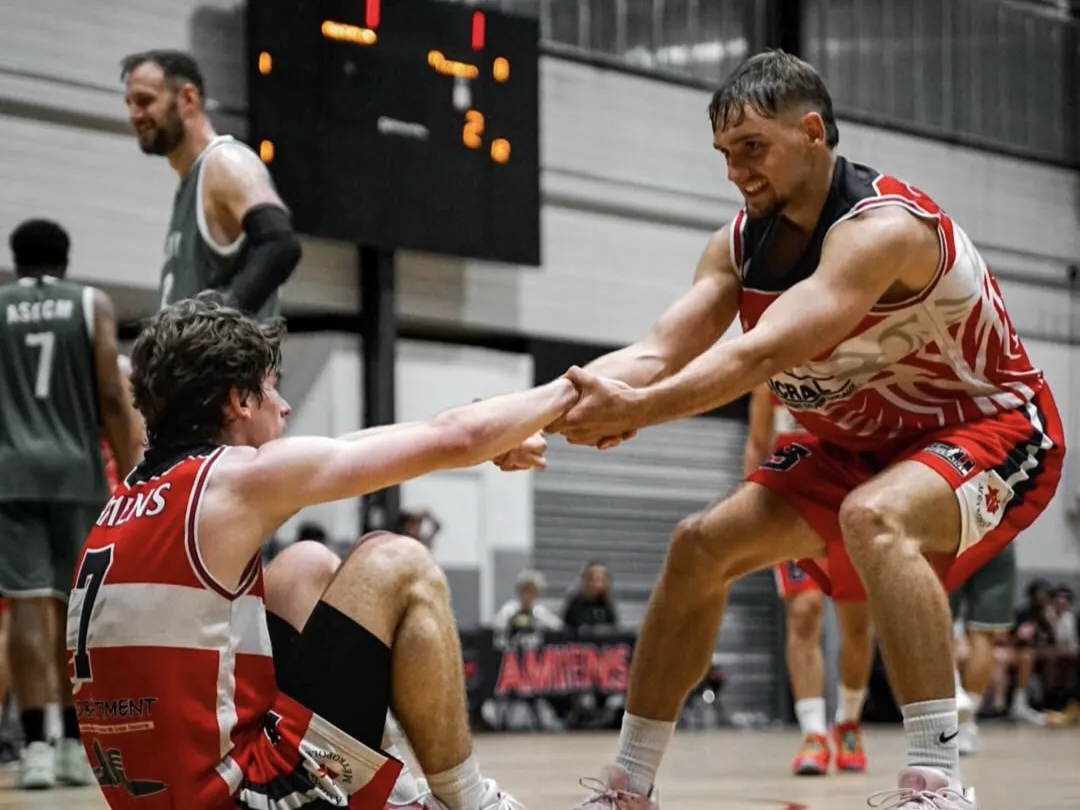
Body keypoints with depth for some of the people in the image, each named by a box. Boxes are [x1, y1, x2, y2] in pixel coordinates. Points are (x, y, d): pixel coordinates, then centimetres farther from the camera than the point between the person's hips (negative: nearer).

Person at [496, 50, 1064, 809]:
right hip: (866, 441, 9)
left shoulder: (883, 227, -31)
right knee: (702, 546, 1)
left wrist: (639, 410, -51)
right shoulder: (741, 242, -5)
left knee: (875, 517, -38)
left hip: (992, 428, -9)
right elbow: (657, 352, -14)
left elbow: (765, 353, -42)